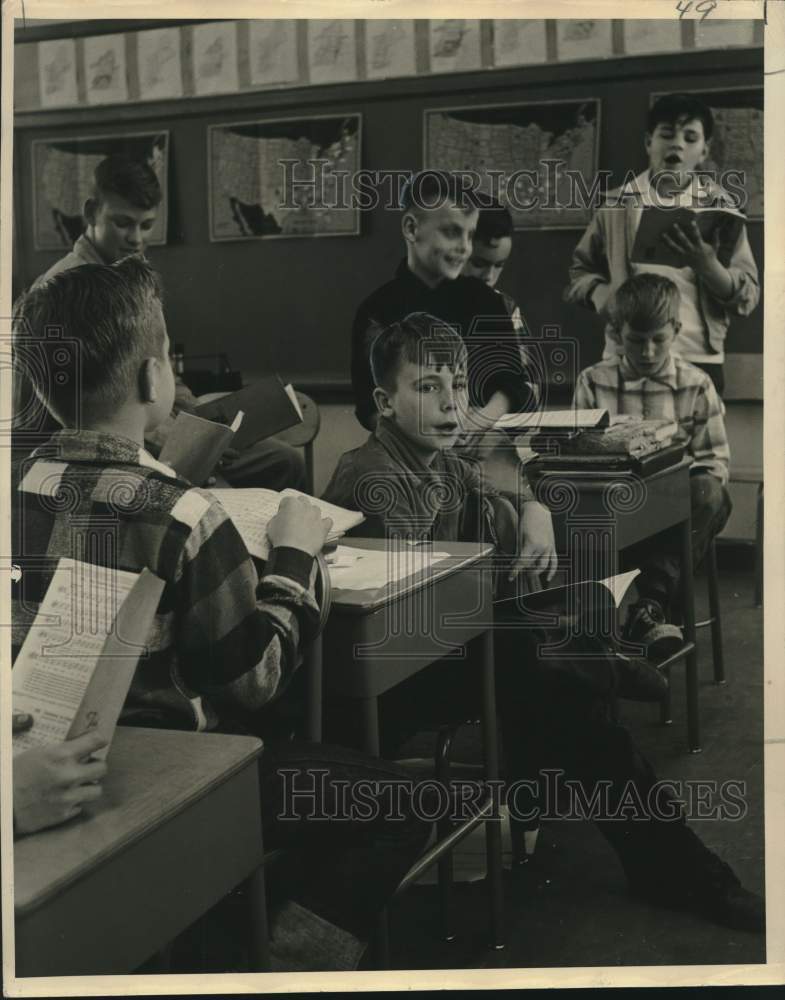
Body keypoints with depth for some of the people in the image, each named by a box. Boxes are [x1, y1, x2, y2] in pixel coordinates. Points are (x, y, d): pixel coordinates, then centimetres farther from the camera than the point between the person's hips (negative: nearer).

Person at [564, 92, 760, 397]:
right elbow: (580, 271, 16)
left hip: (698, 360, 0)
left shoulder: (719, 206, 5)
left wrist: (707, 266, -19)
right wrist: (601, 296, -6)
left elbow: (747, 295, 1)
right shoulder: (618, 203, 8)